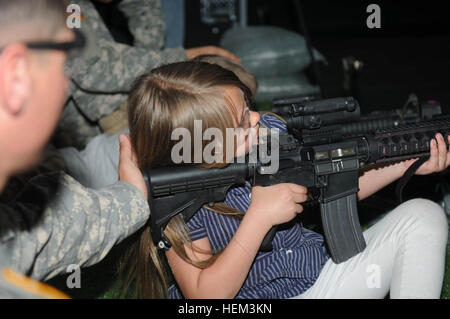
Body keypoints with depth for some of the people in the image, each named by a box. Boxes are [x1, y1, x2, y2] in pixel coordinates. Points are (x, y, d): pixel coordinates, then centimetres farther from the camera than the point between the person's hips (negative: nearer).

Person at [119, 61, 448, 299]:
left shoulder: (269, 131, -7)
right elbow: (205, 297, -24)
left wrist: (406, 164, -3)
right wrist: (259, 217, -31)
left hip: (319, 281, 7)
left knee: (422, 216, -2)